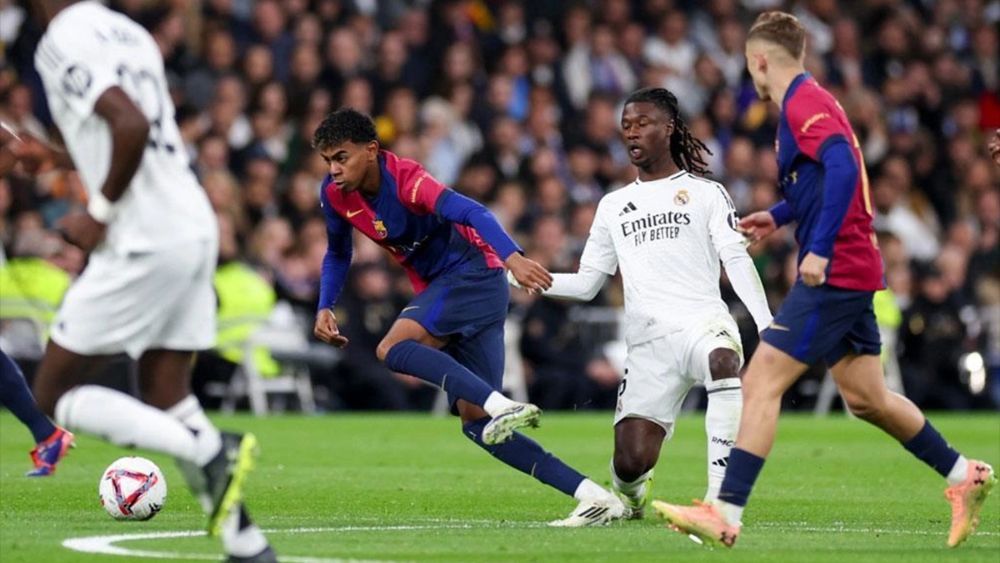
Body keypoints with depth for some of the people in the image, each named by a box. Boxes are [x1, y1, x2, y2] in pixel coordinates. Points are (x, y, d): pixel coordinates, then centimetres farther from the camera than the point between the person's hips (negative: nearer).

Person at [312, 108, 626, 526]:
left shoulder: (405, 179, -21)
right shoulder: (335, 194, 1)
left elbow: (470, 213, -36)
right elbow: (338, 253, 20)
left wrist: (511, 257, -52)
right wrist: (325, 308, 6)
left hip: (472, 274, -8)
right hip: (439, 288, 8)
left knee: (393, 348, -28)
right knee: (474, 421, -1)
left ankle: (504, 407, -35)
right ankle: (594, 497, -5)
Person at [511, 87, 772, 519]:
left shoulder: (705, 193, 12)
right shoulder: (613, 206, 23)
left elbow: (737, 260, 2)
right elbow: (587, 283, 21)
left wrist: (766, 323, -13)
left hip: (702, 321, -3)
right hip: (648, 341, 3)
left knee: (724, 360, -42)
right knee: (630, 464, -10)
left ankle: (720, 493, -40)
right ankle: (631, 495, 29)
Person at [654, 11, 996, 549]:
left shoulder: (803, 104, -14)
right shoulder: (808, 102, 17)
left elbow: (843, 168, -29)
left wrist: (820, 248, -32)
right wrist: (779, 215, 30)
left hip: (833, 273, -10)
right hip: (851, 273, 10)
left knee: (760, 384, -12)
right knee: (865, 397, 18)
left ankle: (725, 514, -16)